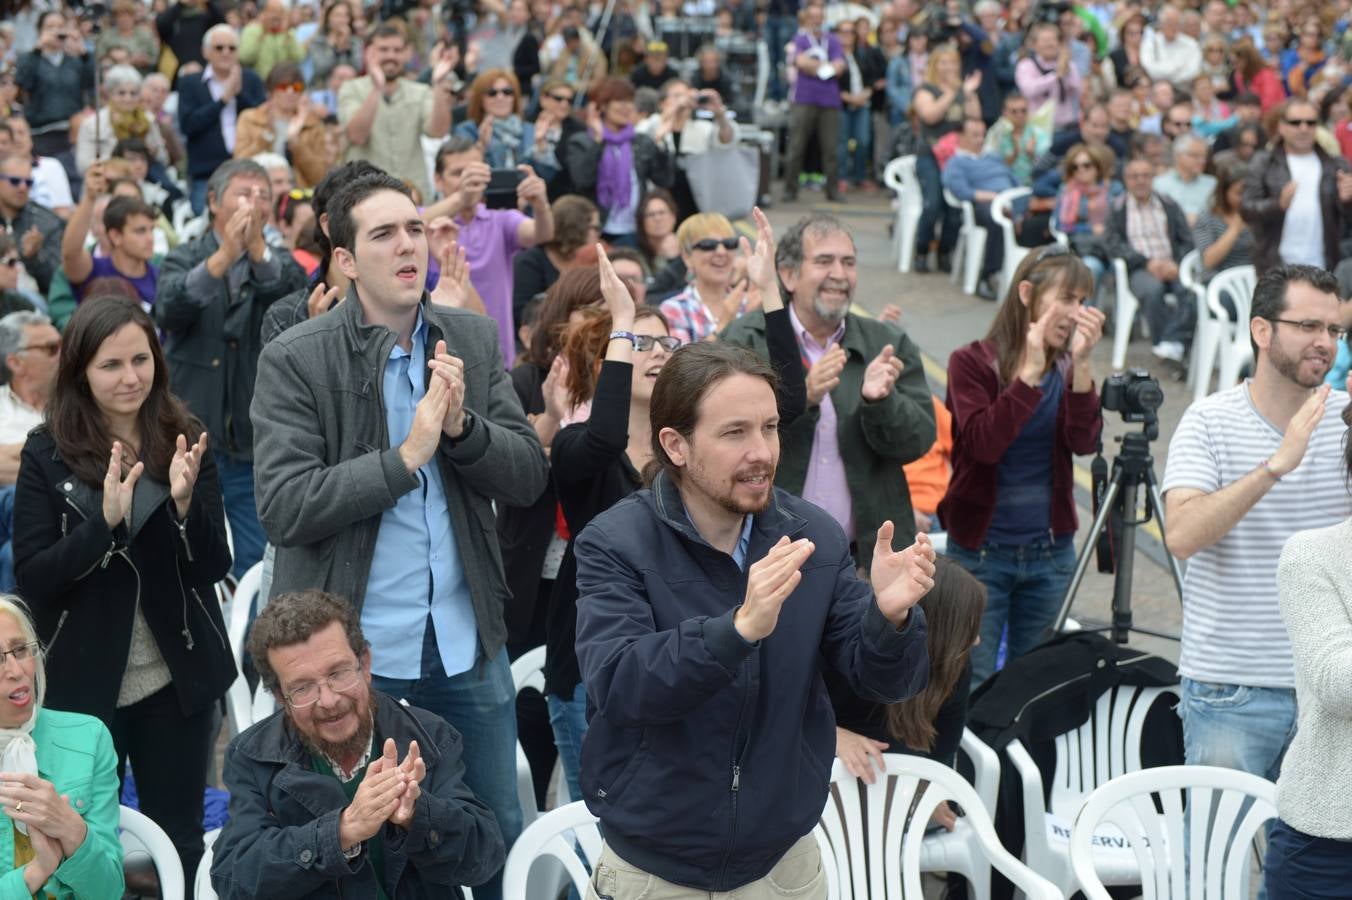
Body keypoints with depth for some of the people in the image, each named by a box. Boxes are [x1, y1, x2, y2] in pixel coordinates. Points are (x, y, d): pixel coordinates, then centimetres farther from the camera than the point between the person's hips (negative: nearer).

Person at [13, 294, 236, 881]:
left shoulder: (184, 442, -2)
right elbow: (31, 577, -10)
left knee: (178, 844, 11)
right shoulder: (48, 454, -7)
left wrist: (184, 502, -22)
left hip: (177, 681, 1)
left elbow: (213, 569, -3)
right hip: (81, 683, -1)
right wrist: (105, 520, -25)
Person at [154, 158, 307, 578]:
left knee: (258, 568, 1)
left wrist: (257, 247, -34)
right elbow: (169, 308, -17)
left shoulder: (278, 264, 8)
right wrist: (224, 256, -31)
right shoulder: (185, 260, 6)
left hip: (256, 443, 1)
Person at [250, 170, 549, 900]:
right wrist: (406, 456, -23)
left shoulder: (473, 340, 3)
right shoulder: (294, 361, -10)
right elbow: (284, 508, -17)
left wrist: (462, 427, -18)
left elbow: (527, 477, 1)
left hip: (469, 641, 4)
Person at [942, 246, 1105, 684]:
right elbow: (983, 443, -23)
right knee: (971, 682, 0)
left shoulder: (1066, 367, 3)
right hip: (980, 549, -4)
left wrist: (1081, 364, -22)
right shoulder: (972, 362, -8)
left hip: (1050, 551, 4)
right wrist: (1029, 373, -27)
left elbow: (1084, 442, -13)